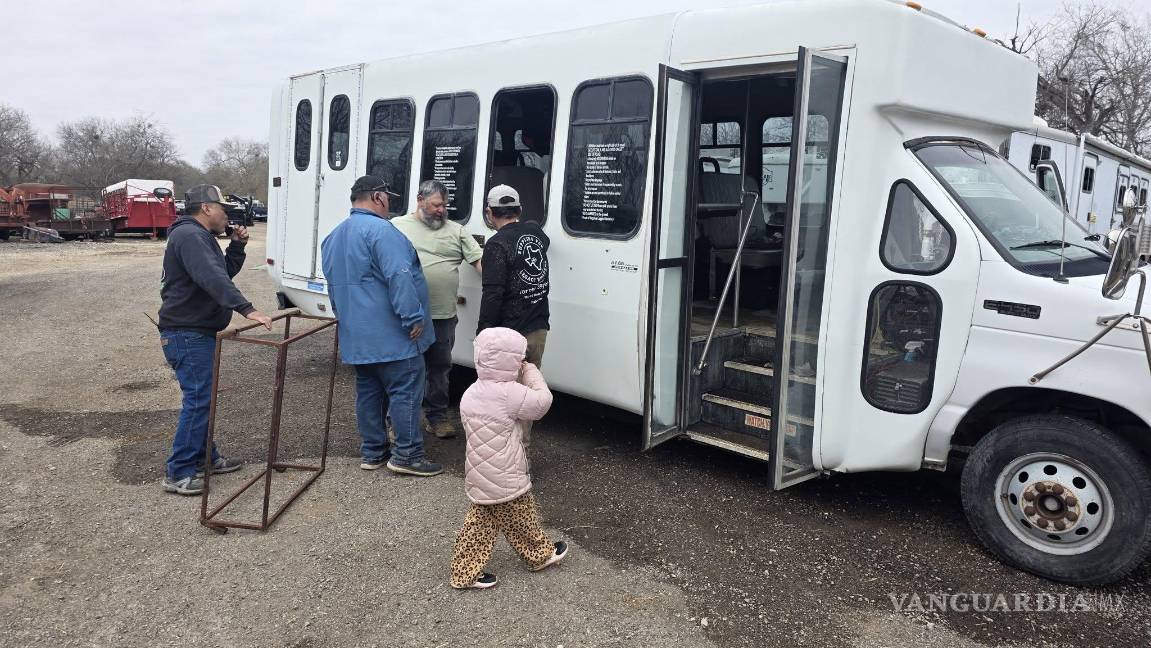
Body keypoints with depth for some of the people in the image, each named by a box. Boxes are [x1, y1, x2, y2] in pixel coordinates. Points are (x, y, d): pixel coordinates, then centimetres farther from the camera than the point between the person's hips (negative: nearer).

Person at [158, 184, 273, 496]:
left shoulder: (202, 236, 18)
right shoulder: (188, 235, -17)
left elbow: (226, 272, 22)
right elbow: (213, 279, -31)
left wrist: (238, 245, 7)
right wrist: (246, 309, -37)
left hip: (198, 332, 11)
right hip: (187, 333, -11)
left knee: (202, 397, 17)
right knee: (197, 399, -10)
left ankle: (205, 457, 27)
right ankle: (178, 473, -4)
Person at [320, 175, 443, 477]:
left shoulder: (335, 236, 17)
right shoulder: (380, 230, -15)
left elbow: (334, 284, 24)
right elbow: (399, 278, -24)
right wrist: (413, 317, -21)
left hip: (356, 336, 9)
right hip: (391, 334, -9)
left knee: (368, 391, 14)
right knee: (406, 389, -2)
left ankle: (372, 452, 21)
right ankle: (406, 454, 1)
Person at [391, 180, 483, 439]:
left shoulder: (456, 231, 8)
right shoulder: (397, 226, 5)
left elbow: (480, 260, 3)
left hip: (443, 316, 2)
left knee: (439, 367, 12)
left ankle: (438, 416, 25)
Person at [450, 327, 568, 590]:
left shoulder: (471, 393, 4)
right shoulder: (509, 393, -24)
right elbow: (542, 400, -14)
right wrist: (531, 372, -3)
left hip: (478, 476, 8)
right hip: (505, 479, -8)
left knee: (480, 522, 16)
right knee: (520, 519, 14)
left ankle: (466, 572, 20)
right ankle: (540, 554, 35)